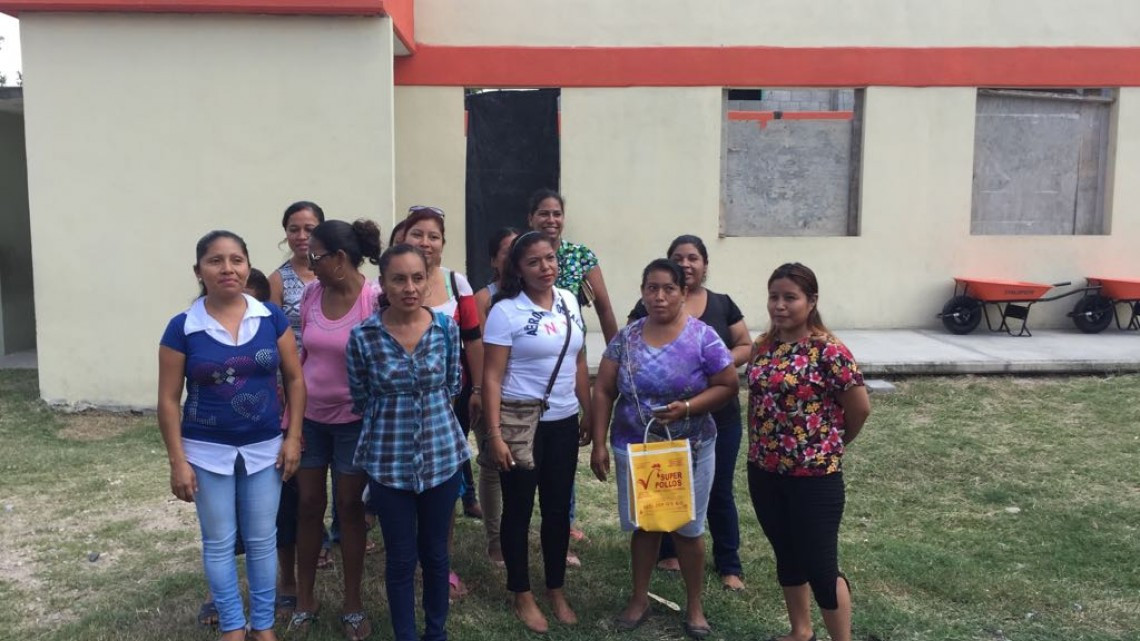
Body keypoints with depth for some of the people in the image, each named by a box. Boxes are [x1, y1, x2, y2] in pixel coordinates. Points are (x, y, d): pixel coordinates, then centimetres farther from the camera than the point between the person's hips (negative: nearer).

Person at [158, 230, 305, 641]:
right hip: (207, 452, -1)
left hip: (264, 448, 1)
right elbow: (169, 400, -4)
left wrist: (293, 437, -3)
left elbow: (294, 379, 3)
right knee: (219, 542, 11)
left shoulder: (272, 319, -3)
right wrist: (177, 461, -6)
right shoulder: (182, 328, -7)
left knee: (262, 540, 11)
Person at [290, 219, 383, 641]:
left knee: (349, 507, 7)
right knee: (308, 504, 11)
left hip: (354, 420, -4)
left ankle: (353, 605, 23)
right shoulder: (311, 294, -1)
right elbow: (303, 356, 8)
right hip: (310, 416, 4)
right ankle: (304, 600, 28)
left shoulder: (376, 299, -17)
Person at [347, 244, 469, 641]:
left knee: (435, 552, 16)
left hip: (442, 454, 2)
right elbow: (361, 400, 1)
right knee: (401, 558, 9)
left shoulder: (447, 328, -5)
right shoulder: (363, 336, -11)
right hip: (389, 460, -2)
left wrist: (431, 412, 7)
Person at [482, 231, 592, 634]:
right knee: (519, 510, 8)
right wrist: (494, 433, -18)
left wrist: (587, 414, 12)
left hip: (563, 423, 5)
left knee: (558, 508, 14)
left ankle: (557, 590, 31)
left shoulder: (569, 302, 4)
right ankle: (523, 596, 25)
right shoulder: (505, 310, -12)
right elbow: (492, 377, -13)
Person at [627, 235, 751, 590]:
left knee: (719, 491, 9)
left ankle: (729, 565, 22)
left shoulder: (722, 305, 6)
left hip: (719, 416, 1)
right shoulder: (649, 306, -1)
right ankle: (668, 552, 34)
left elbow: (746, 346, 8)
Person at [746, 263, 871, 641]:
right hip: (764, 472, 6)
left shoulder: (828, 351, -16)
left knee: (820, 567, 2)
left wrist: (829, 445, 4)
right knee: (787, 557, 19)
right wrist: (758, 449, 8)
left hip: (814, 476, -6)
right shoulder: (764, 346, 4)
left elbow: (860, 409, -10)